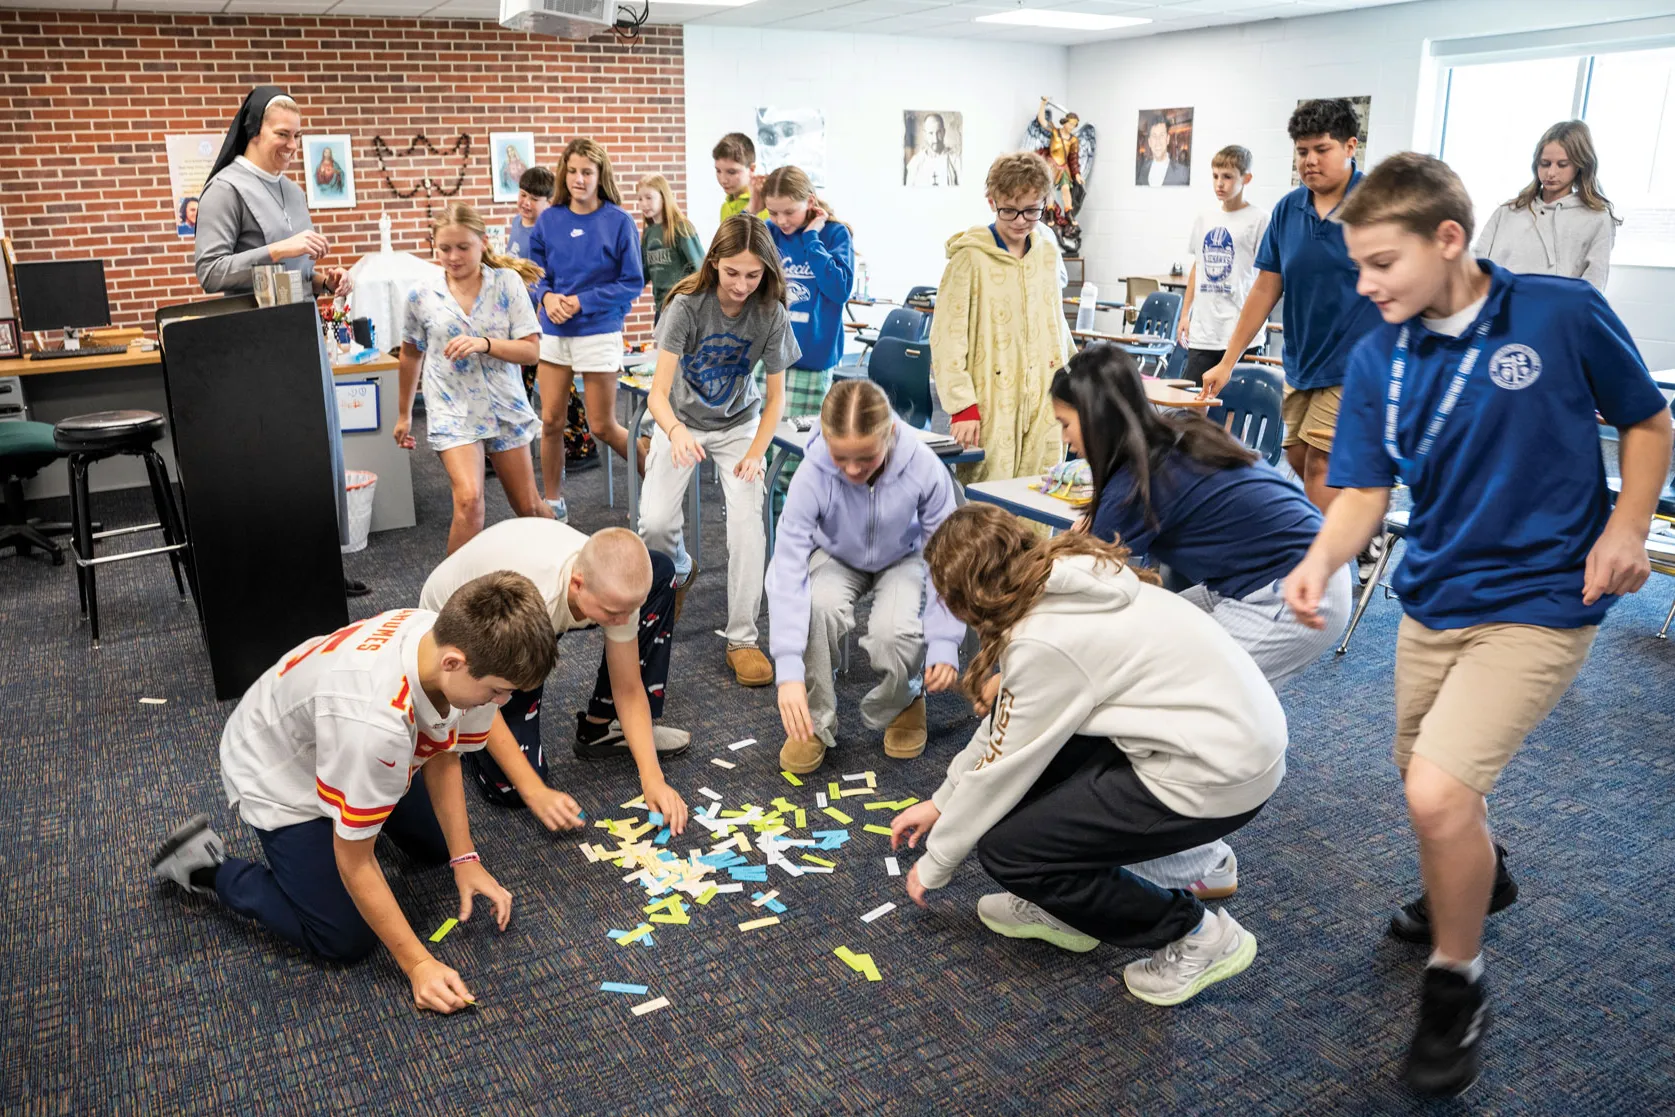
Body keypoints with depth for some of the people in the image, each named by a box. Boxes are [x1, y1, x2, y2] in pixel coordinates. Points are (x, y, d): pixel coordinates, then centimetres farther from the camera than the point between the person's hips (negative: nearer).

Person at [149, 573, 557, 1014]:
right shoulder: (373, 721, -46)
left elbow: (441, 757, -6)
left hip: (348, 751, 7)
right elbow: (354, 862, -30)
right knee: (346, 940, -5)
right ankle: (207, 868, 10)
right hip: (279, 775, -7)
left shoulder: (450, 638, -27)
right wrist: (418, 964, -23)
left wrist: (465, 859, -9)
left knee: (437, 846, 17)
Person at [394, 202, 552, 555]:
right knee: (468, 499, -23)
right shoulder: (421, 296, -3)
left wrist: (484, 344, -25)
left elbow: (531, 350, -8)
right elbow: (411, 355, 12)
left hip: (504, 407, 1)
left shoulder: (508, 282, -5)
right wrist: (404, 414, 19)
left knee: (529, 506, 11)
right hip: (453, 411, -1)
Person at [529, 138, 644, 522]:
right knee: (551, 421, 6)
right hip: (554, 332, 4)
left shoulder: (619, 221, -8)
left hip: (599, 332, -4)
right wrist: (548, 296, -12)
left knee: (603, 427, 2)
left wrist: (582, 301, -15)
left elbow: (632, 283, -8)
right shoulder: (549, 220, 3)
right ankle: (553, 503, 21)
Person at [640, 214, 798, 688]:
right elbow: (659, 392, -29)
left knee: (748, 521, -20)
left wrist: (755, 455, -19)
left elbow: (776, 396, -7)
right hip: (681, 421, 0)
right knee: (655, 523, -15)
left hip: (738, 425, 1)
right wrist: (676, 431, -50)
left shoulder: (771, 315, -18)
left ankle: (742, 639, -7)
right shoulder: (688, 304, -24)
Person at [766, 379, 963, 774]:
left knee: (894, 631, -30)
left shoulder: (925, 468, -32)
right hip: (837, 559, 0)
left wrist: (944, 642, -29)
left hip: (901, 560, 0)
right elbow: (788, 567, -36)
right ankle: (815, 723, -8)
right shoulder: (812, 476, -33)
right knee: (820, 607, -34)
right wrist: (789, 671, -43)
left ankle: (901, 704, 7)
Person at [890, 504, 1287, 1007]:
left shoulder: (1043, 640, -22)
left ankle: (1195, 934, 8)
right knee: (1023, 737, 11)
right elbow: (1005, 725, 15)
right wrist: (940, 802, 23)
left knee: (1005, 847, -5)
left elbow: (1000, 773, -11)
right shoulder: (1063, 582, 5)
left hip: (1216, 774, -9)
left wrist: (933, 866, 5)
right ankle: (1063, 908, 23)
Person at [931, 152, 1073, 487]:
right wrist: (962, 406, -15)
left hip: (1044, 407, 6)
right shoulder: (971, 257, -7)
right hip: (989, 408, -5)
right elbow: (947, 337, -10)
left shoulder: (1048, 252, 11)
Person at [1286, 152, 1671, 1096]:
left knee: (1439, 792, -18)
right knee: (1432, 782, 19)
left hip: (1539, 600, -5)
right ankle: (1480, 876, 55)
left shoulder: (1563, 312, -12)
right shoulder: (1376, 359, -3)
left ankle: (1457, 989, 8)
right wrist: (1323, 560, -24)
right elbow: (1365, 490, -4)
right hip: (1433, 596, 5)